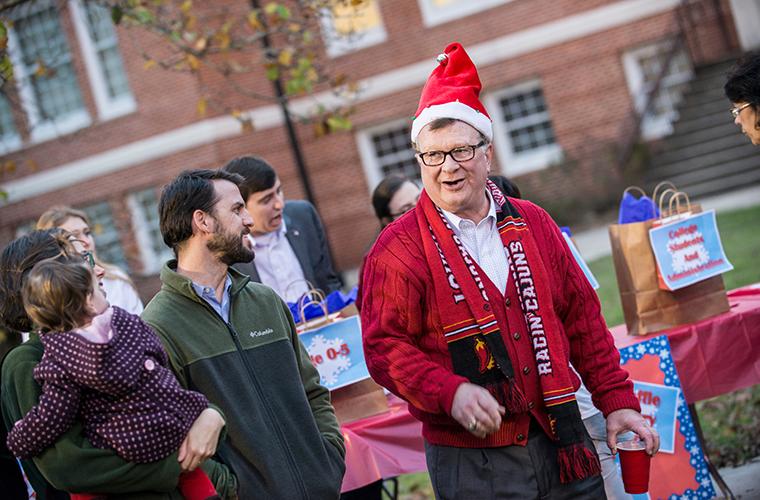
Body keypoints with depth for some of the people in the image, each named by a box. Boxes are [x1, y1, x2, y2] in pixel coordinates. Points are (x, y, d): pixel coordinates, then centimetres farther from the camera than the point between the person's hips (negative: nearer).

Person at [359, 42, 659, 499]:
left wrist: (617, 402, 9)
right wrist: (450, 392, -25)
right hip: (471, 461, -4)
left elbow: (582, 319, 12)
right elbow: (385, 348, -10)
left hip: (561, 444, 4)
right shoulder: (398, 251, -6)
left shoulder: (532, 223, 8)